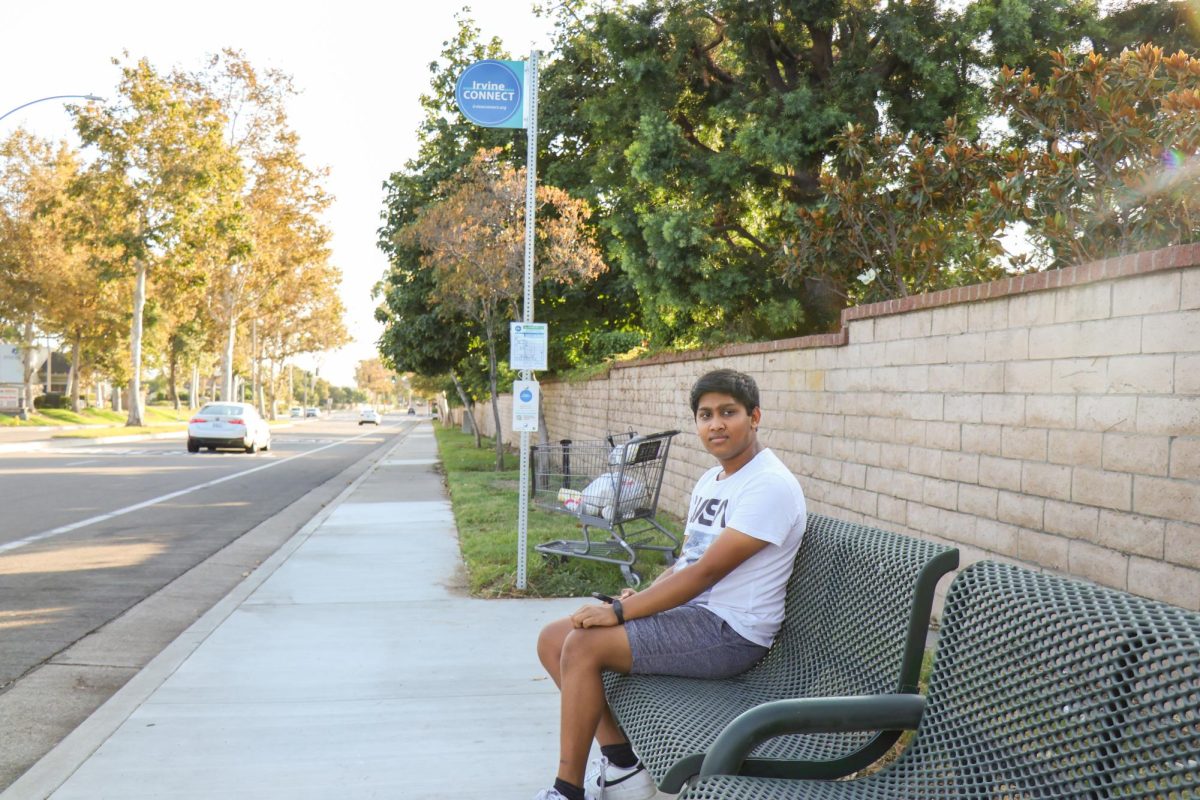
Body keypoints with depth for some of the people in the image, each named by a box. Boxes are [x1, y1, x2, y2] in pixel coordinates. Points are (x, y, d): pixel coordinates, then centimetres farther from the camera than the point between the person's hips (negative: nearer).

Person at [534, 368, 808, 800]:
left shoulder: (770, 486, -16)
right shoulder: (710, 481, 14)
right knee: (553, 639, 2)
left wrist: (620, 611, -19)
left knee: (584, 645, -23)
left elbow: (706, 572, -21)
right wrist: (639, 597, -2)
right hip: (687, 611, 10)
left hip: (729, 632, -10)